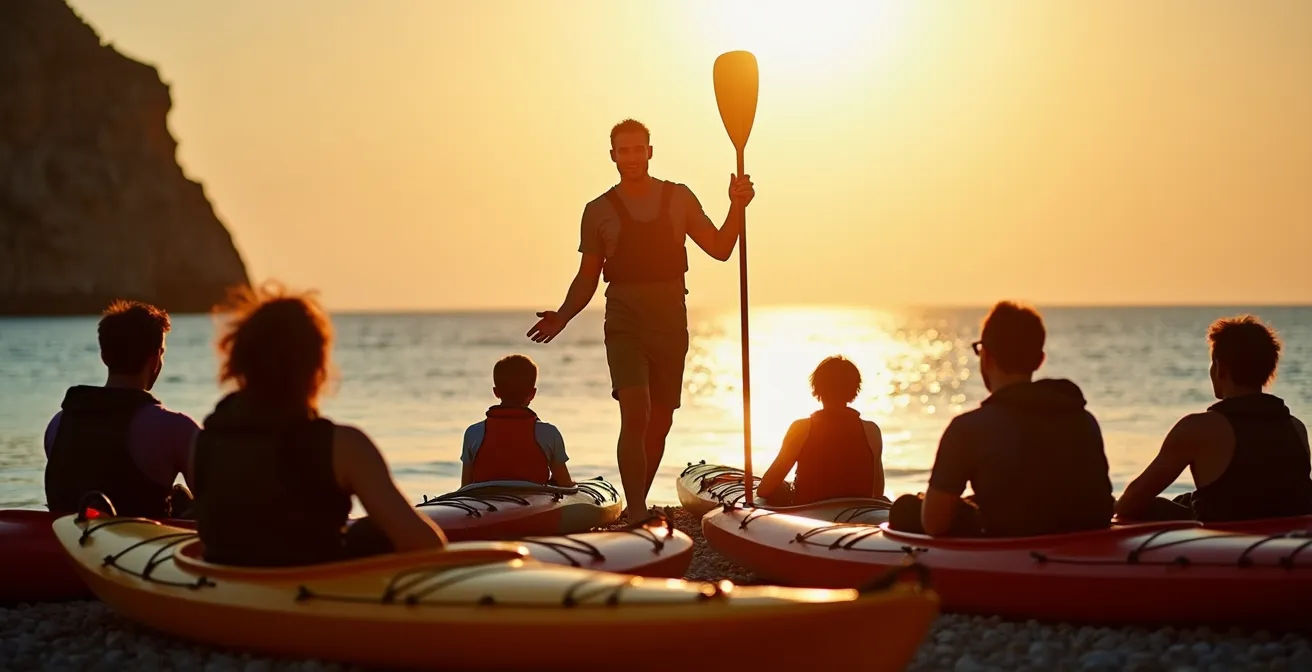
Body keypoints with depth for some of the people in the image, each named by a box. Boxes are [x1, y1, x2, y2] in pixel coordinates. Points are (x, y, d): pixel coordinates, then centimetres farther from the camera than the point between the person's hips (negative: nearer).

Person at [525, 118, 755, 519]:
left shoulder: (678, 199, 7)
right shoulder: (598, 212, 4)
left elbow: (720, 249, 6)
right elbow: (587, 278, 6)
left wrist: (737, 208, -8)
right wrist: (562, 317, -9)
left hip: (670, 324, 3)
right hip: (625, 324, -3)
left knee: (660, 422, 8)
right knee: (635, 414, -19)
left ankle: (636, 507, 23)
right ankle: (636, 513, -21)